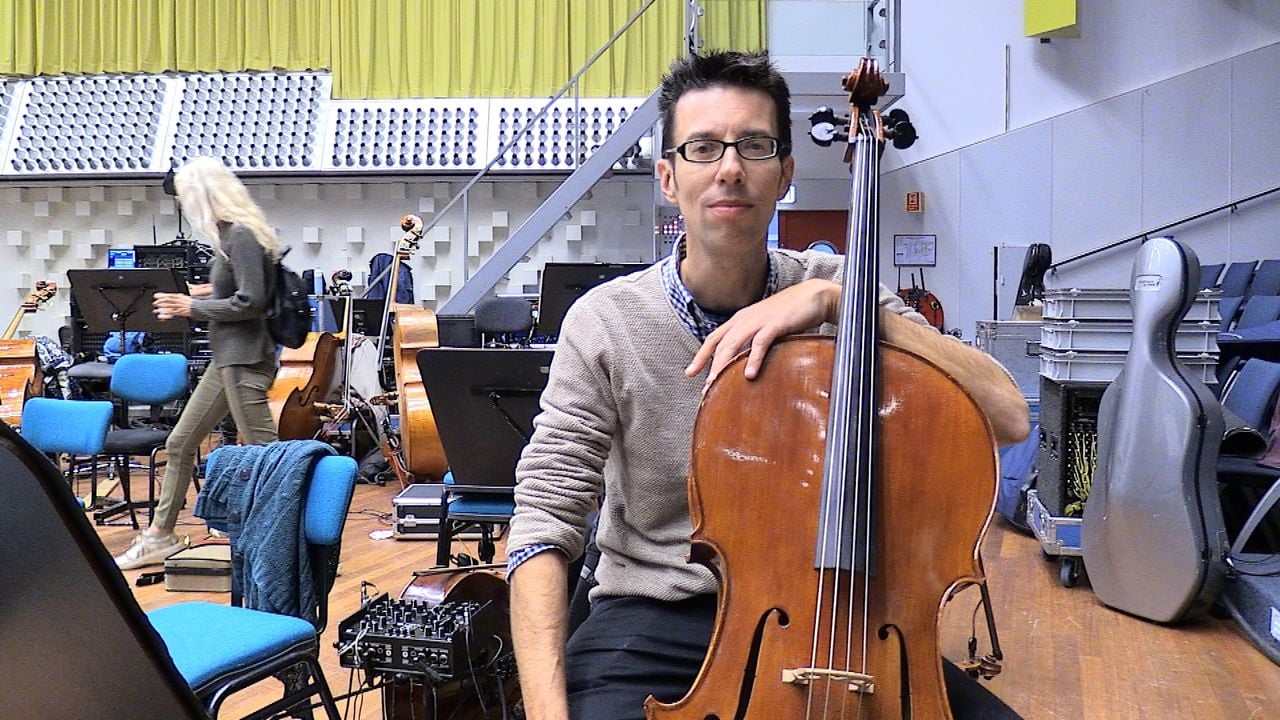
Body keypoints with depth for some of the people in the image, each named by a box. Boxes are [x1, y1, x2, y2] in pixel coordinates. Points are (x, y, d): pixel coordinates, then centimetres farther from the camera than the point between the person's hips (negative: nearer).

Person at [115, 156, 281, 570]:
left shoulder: (242, 236, -15)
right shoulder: (230, 235, 12)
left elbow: (251, 302, -21)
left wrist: (194, 307, -10)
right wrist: (208, 293, 11)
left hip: (245, 360, -11)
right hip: (228, 358, 11)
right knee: (180, 443, 16)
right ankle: (159, 538, 27)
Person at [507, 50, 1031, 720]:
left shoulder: (837, 292, -2)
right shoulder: (605, 322, -8)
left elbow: (1006, 416, -12)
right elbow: (544, 526, -10)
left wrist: (835, 300, -20)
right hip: (656, 620, -2)